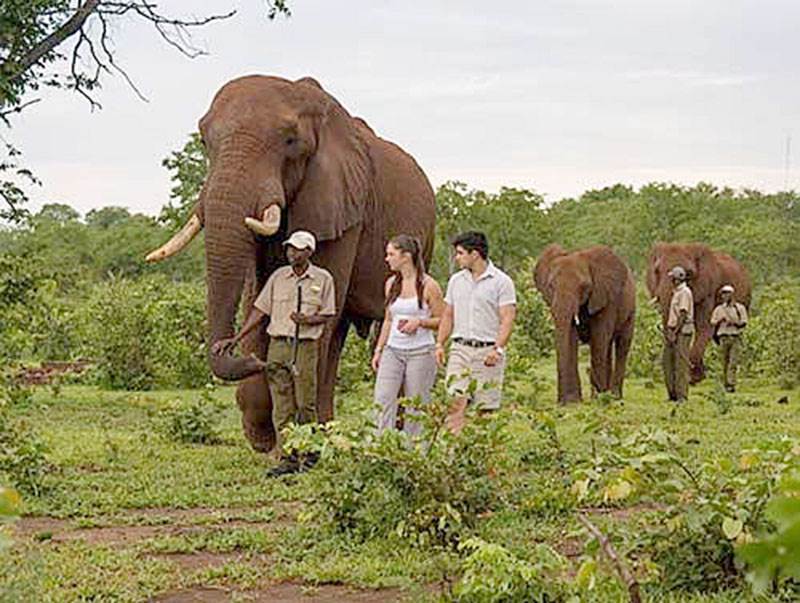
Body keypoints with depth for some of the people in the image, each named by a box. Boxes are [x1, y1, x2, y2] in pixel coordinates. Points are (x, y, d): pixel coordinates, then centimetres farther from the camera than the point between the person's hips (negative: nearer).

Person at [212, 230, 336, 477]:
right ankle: (287, 458, 2)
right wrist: (235, 339, 6)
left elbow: (327, 315, 5)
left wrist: (308, 320, -16)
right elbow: (259, 310, 11)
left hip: (306, 346, -2)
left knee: (305, 404, 1)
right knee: (282, 406, -1)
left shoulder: (323, 279, 4)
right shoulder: (278, 277, 9)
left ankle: (310, 452, 19)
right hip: (278, 345, 2)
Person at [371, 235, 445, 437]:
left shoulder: (428, 285, -7)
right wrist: (378, 350, 14)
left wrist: (419, 322, -18)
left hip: (420, 352, -5)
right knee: (382, 401, -8)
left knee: (416, 406, 1)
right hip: (393, 350, 5)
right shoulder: (391, 283, 10)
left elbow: (442, 321, -3)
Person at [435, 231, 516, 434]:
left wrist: (498, 349, -20)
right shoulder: (456, 280, 13)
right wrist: (440, 344, 7)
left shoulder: (501, 282, -3)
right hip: (460, 349, 4)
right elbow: (448, 316, 19)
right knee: (456, 401, -8)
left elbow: (507, 319, -9)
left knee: (486, 407, 0)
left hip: (488, 351, -4)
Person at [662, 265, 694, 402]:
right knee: (667, 361, 9)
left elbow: (683, 314, -17)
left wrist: (674, 333, -19)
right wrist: (668, 330, 16)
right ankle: (673, 394, 14)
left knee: (681, 364, -8)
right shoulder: (676, 292, 19)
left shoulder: (684, 292, -11)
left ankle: (682, 395, -6)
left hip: (682, 331, -10)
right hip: (674, 331, 10)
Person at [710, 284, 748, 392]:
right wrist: (720, 320, -10)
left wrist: (734, 323, -13)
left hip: (735, 338, -2)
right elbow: (713, 323, 9)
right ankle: (726, 383, 9)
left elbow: (743, 322, 3)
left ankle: (731, 384, -14)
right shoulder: (718, 309, 11)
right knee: (725, 362, 2)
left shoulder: (739, 308, 7)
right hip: (723, 337, 2)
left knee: (733, 362, -10)